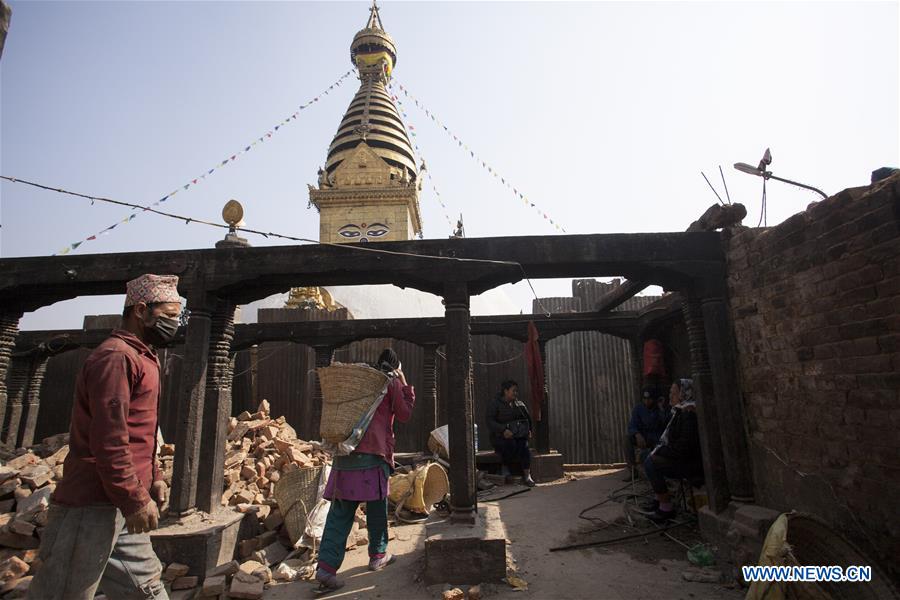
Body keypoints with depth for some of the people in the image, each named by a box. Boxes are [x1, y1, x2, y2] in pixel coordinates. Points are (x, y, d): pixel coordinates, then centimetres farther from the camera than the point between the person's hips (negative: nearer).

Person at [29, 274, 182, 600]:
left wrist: (153, 478, 13)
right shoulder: (116, 356, -17)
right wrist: (135, 500, -19)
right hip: (91, 507, -10)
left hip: (119, 506, 10)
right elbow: (108, 440, -24)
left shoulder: (140, 358, 16)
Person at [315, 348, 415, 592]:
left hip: (346, 448, 5)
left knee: (340, 510, 3)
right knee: (376, 505, 12)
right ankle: (378, 556, 25)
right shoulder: (392, 382, 5)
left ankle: (326, 566, -4)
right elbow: (404, 414, 7)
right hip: (374, 451, -5)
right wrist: (406, 385, 11)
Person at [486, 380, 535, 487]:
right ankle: (505, 466, -8)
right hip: (501, 437, -4)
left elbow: (528, 419, 23)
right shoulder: (494, 404, 0)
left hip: (519, 436, 4)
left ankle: (528, 476, -33)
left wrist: (529, 430, 2)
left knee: (524, 445, -30)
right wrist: (503, 430, -27)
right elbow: (490, 422, -12)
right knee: (510, 444, -35)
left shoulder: (520, 404, 17)